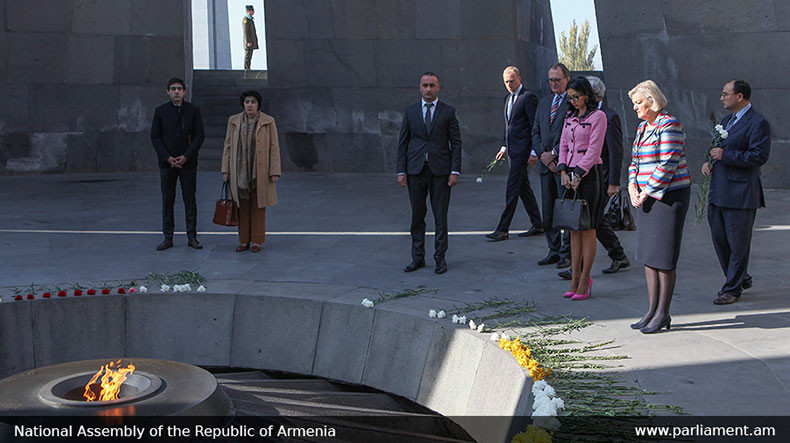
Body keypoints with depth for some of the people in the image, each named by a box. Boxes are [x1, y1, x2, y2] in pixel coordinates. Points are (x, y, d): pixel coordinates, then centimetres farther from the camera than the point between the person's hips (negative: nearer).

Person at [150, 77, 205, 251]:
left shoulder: (193, 110, 4)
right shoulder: (160, 111, 6)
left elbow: (199, 135, -1)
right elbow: (155, 136, 3)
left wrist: (186, 156, -10)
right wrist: (167, 157, -8)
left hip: (188, 162, -1)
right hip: (167, 162, 1)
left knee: (190, 199, 1)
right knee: (167, 201, 3)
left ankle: (192, 237, 7)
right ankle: (168, 238, 9)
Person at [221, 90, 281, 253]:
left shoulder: (268, 122, -2)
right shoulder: (234, 121, 4)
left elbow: (274, 148, -2)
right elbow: (228, 146, 6)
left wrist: (274, 172, -8)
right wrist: (225, 170, 2)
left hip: (259, 172, -2)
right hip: (240, 171, 2)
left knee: (258, 207, 5)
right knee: (242, 207, 6)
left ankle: (257, 241, 14)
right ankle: (243, 240, 15)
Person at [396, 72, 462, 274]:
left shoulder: (448, 112, 3)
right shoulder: (410, 111, 8)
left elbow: (456, 143, 2)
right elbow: (403, 142, 8)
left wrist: (455, 171, -7)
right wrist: (401, 171, 1)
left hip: (440, 170, -2)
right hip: (415, 170, 2)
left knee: (440, 216, 2)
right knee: (417, 216, 7)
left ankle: (440, 258, 12)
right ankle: (418, 257, 17)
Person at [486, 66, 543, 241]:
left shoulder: (528, 97, -10)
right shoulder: (508, 98, 18)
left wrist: (534, 152, -17)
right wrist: (505, 147, 17)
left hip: (522, 150, -9)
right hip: (513, 151, 9)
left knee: (512, 189, -9)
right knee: (524, 188, 12)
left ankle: (502, 229, -7)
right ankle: (537, 225, 20)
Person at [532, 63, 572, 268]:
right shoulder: (543, 102, 17)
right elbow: (536, 132, 13)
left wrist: (553, 154, -13)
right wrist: (543, 155, -2)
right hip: (546, 165, 6)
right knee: (548, 212, 10)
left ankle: (567, 253, 6)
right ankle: (554, 250, 19)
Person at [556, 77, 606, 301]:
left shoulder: (598, 116, -6)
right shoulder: (570, 118, 15)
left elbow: (594, 149, -12)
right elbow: (563, 145, 11)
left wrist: (579, 175, -16)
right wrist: (563, 171, -3)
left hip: (589, 174, -7)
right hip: (570, 174, 7)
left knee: (587, 229, -4)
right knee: (573, 228, 7)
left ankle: (585, 282, 1)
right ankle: (575, 280, 11)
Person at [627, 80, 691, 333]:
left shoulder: (669, 125, -12)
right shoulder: (642, 127, 15)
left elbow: (667, 165, -18)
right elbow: (634, 162, 18)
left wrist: (646, 192, -15)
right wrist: (633, 187, 1)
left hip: (668, 196, -9)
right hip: (647, 197, 9)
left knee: (664, 258, -4)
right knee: (648, 255, 11)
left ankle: (663, 314, 5)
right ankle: (652, 311, 19)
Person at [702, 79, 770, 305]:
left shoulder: (758, 123, -10)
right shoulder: (727, 120, 18)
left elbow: (759, 156, -18)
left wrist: (725, 155, -20)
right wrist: (709, 161, 7)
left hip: (741, 193, -9)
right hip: (718, 191, 9)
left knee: (738, 243, 1)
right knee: (719, 237, 13)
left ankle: (733, 289, 11)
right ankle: (741, 278, 30)